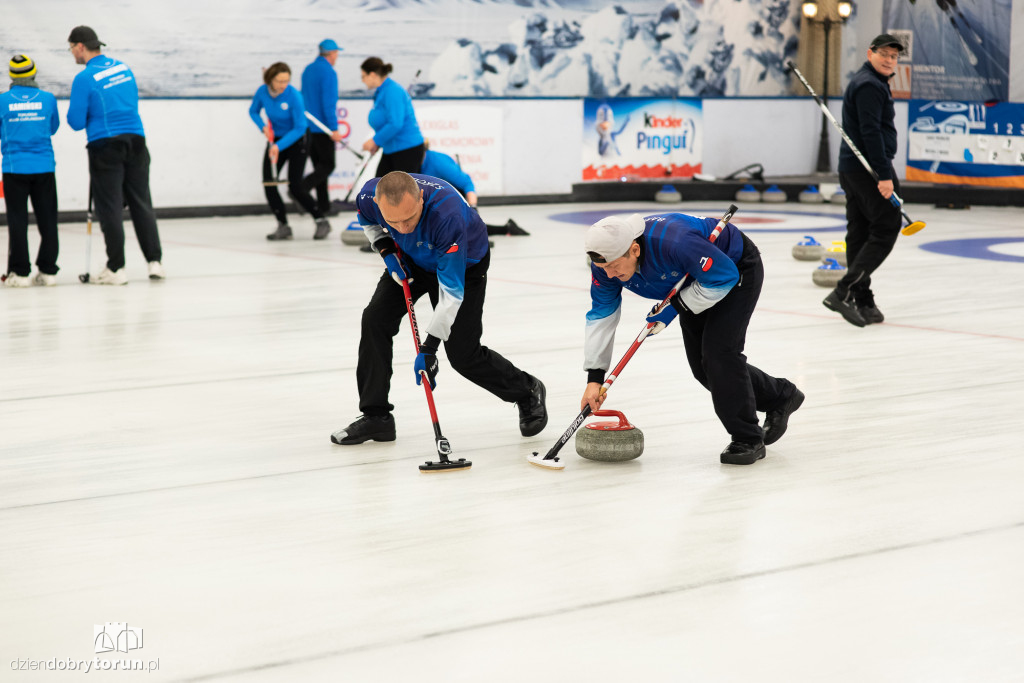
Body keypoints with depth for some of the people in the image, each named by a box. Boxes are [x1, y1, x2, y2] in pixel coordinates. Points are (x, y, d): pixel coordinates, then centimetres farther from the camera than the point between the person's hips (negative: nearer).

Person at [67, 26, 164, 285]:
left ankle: (116, 268, 2)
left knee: (110, 207, 1)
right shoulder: (123, 68, 9)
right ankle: (155, 261, 9)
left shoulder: (84, 78, -11)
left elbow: (76, 122, -9)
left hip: (106, 147, -5)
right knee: (141, 203, 10)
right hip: (135, 141, 5)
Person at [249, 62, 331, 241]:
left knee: (295, 187, -11)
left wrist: (279, 146, -31)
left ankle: (321, 221, 5)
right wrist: (263, 127, -14)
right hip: (275, 140, 5)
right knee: (269, 183, -6)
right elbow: (253, 111, 7)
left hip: (295, 141, -5)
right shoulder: (263, 91, -12)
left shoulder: (294, 96, -25)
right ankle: (283, 226, 4)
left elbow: (300, 128, -23)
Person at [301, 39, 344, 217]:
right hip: (322, 128, -8)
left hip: (309, 127, 8)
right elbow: (328, 102, -20)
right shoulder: (328, 72, -14)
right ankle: (299, 189, -18)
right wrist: (334, 129, -20)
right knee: (328, 165, -2)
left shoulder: (308, 70, 13)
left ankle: (323, 206, 11)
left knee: (319, 165, 12)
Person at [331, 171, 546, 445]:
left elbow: (451, 294, -40)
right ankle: (375, 417, 0)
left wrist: (428, 348, -40)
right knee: (375, 318, -11)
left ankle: (527, 392, 21)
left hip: (463, 263, -5)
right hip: (411, 258, 5)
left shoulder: (448, 216, -45)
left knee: (463, 355, -6)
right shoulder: (369, 195, -29)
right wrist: (387, 251, -14)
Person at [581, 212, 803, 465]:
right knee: (703, 366, 7)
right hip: (696, 279, 8)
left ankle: (747, 439, -5)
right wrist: (595, 377, -18)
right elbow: (601, 315, -13)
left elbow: (725, 276, -33)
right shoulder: (605, 259, -22)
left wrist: (675, 306, -30)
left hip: (737, 267, -8)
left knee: (718, 351, -19)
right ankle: (780, 397, 28)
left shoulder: (674, 242, -44)